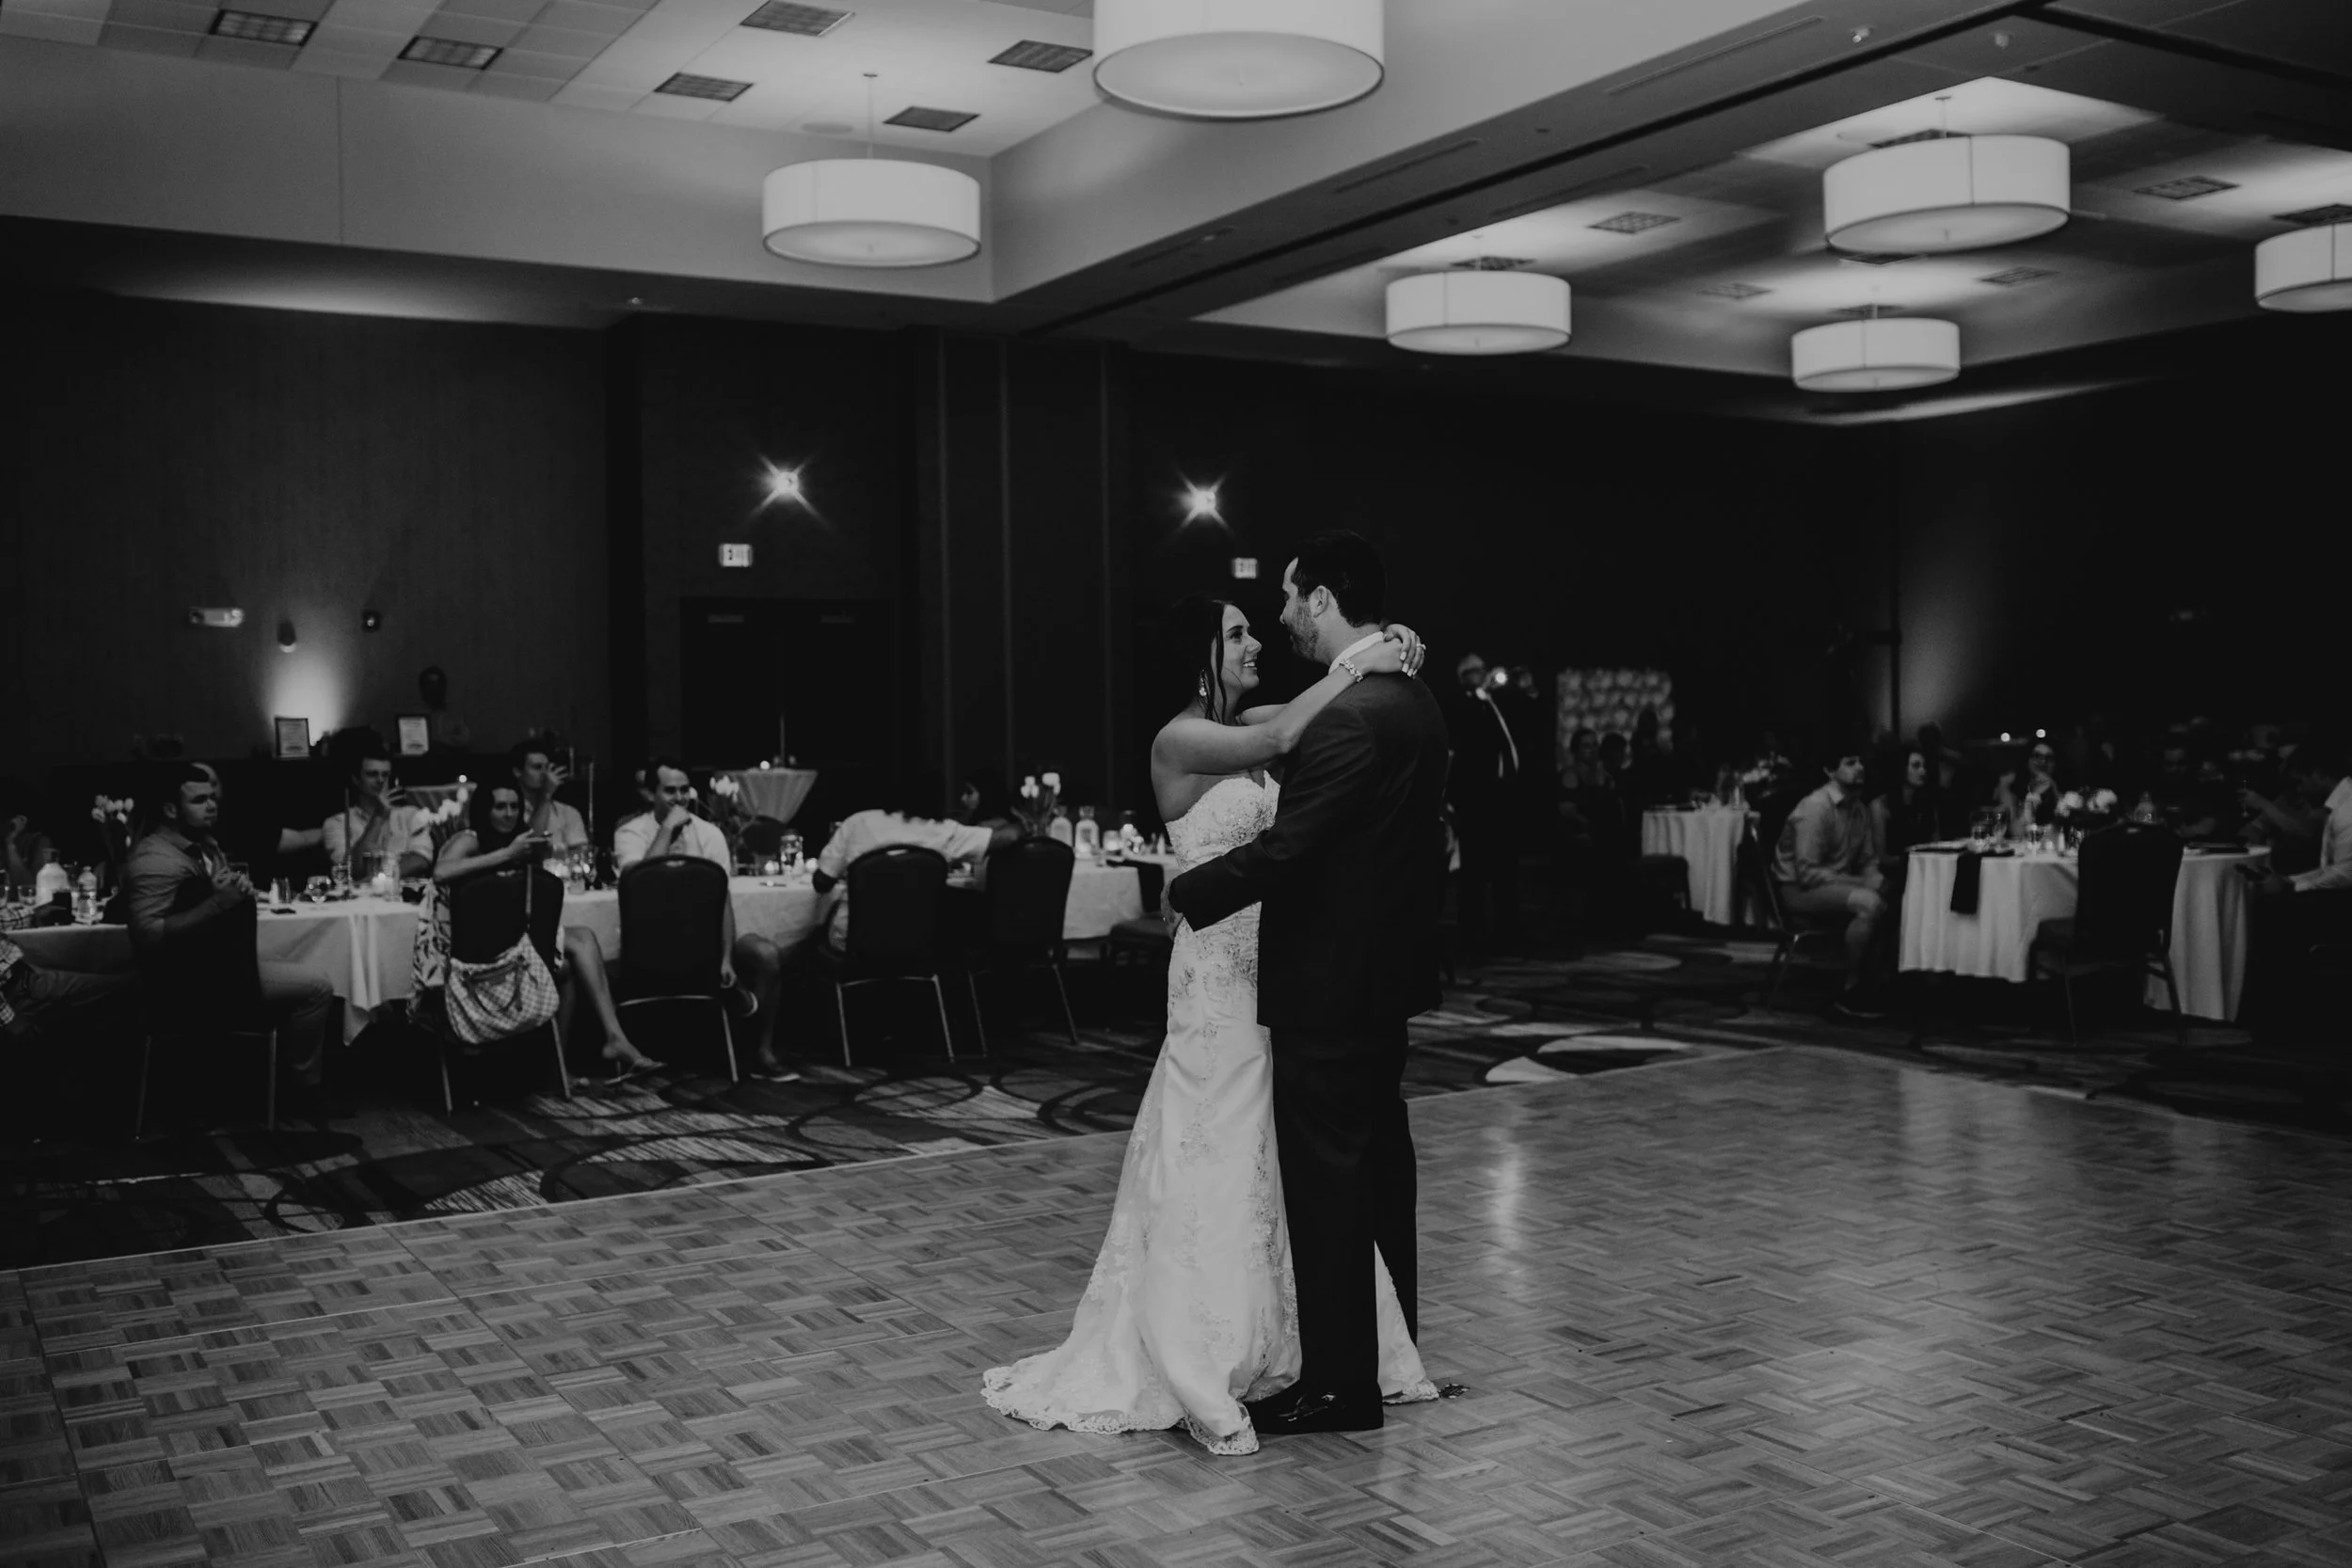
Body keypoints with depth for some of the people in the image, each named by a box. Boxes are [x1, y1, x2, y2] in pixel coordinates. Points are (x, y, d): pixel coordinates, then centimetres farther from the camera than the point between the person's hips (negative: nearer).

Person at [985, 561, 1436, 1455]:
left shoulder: (1245, 727, 12)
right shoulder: (1181, 739, -11)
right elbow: (1282, 738, -26)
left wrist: (1389, 660, -9)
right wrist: (1356, 668, -18)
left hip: (1274, 963, 8)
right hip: (1221, 970, -8)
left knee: (1281, 1160, 14)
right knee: (1216, 1164, -2)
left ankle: (1280, 1343, 26)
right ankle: (1199, 1372, 7)